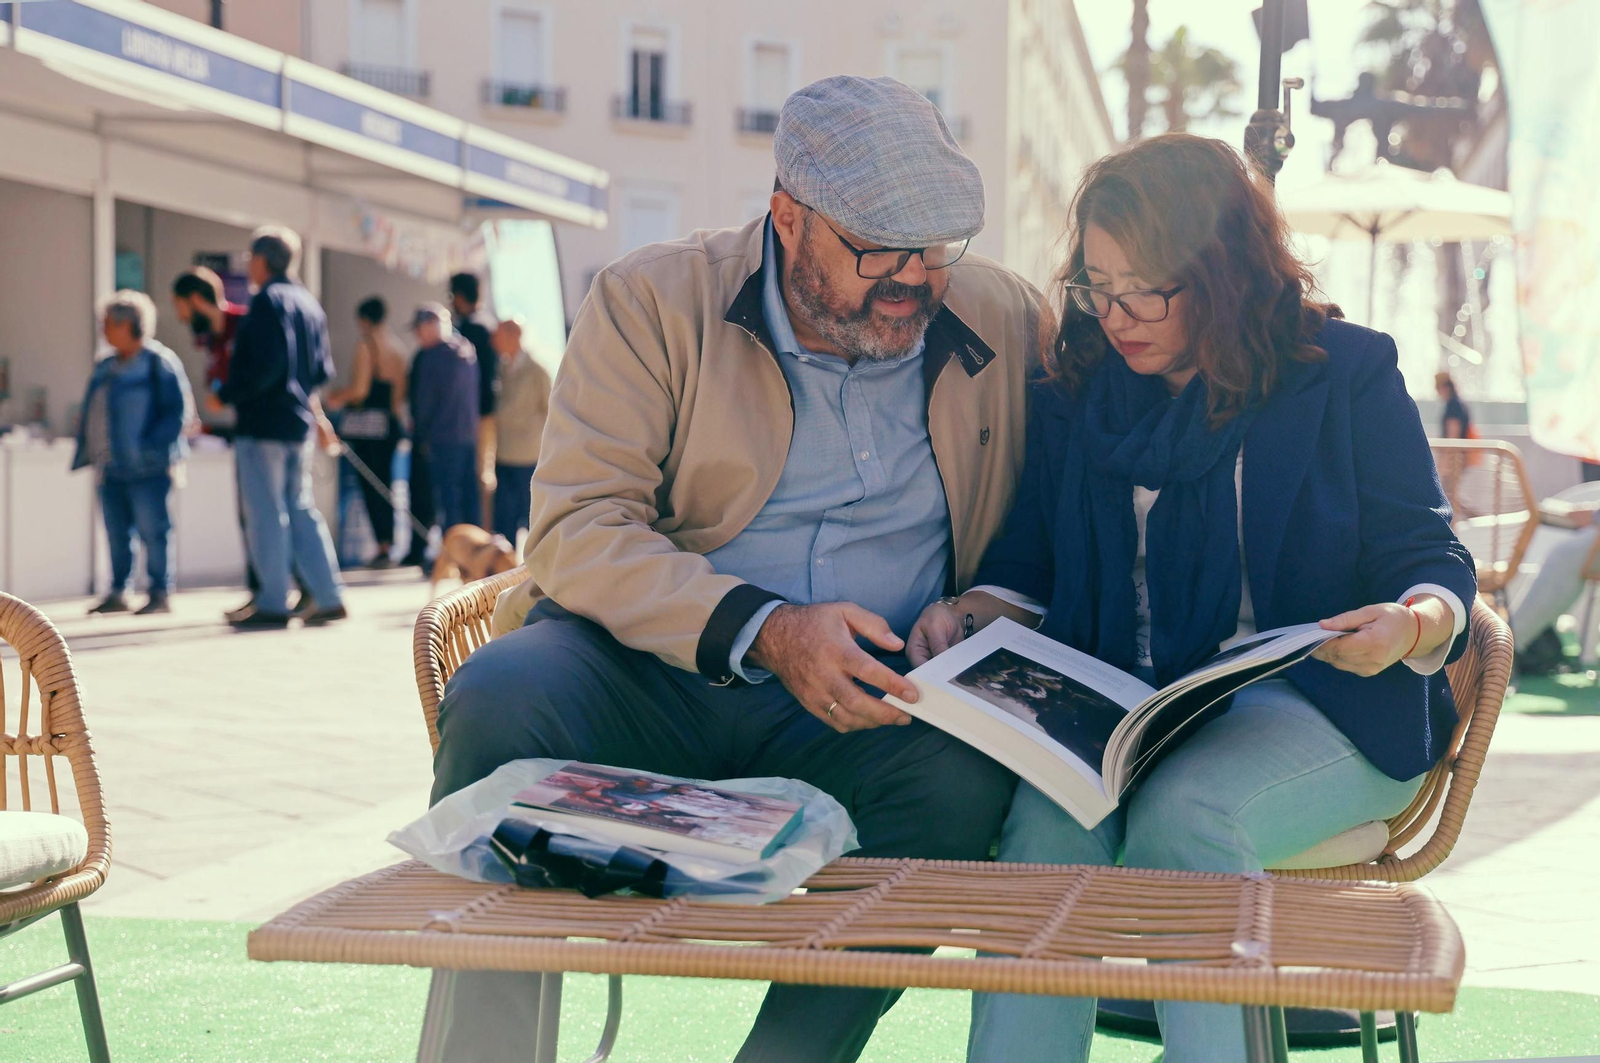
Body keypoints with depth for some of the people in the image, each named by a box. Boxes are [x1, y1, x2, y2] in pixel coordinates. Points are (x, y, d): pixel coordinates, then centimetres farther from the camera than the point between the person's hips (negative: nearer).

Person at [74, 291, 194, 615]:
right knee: (116, 532, 10)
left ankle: (161, 594, 3)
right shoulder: (105, 367, 16)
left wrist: (154, 447, -19)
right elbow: (91, 414, 21)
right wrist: (89, 453, 10)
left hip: (146, 467, -7)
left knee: (152, 531, -3)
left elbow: (179, 409, -11)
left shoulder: (159, 362, -7)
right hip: (111, 467, 8)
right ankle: (117, 593, 17)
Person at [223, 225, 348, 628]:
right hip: (300, 423, 8)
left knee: (265, 513, -3)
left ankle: (272, 603, -2)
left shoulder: (267, 301, -12)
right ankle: (329, 597, 9)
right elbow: (323, 369, 16)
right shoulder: (309, 303, 15)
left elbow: (265, 366, -22)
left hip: (263, 422, -8)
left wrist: (227, 395, -13)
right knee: (301, 510, 12)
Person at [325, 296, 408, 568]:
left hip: (367, 422, -7)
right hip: (391, 422, 7)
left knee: (370, 485, -5)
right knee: (384, 485, 13)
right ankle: (389, 543, 14)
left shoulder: (366, 344, -9)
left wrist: (335, 398, 4)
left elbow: (360, 389, -15)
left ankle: (382, 547, -11)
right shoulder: (395, 347, 13)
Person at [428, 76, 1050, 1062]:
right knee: (502, 695, -32)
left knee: (968, 777, -32)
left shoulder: (1010, 322, 6)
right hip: (647, 675, -1)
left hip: (860, 714, 1)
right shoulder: (653, 300, -2)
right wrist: (763, 630, -27)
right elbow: (577, 528, -11)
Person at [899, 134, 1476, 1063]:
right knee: (1044, 815, -31)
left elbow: (1431, 560, 1)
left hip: (1317, 707, -3)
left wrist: (1414, 622, -22)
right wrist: (976, 608, -2)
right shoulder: (1077, 392, 14)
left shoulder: (1347, 374, 3)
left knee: (1183, 810, -35)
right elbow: (1033, 565, 20)